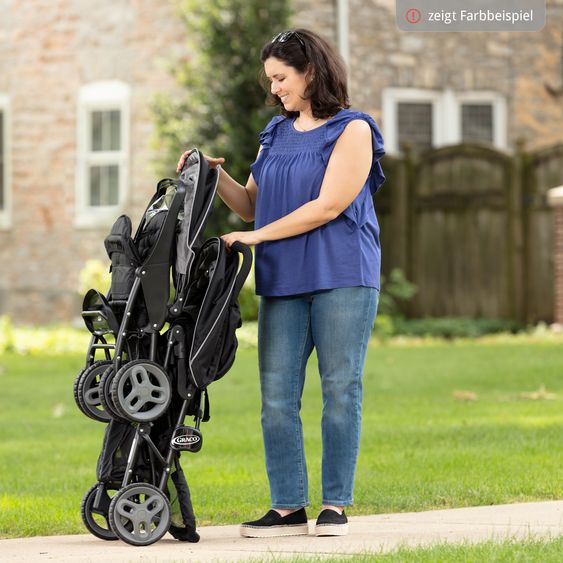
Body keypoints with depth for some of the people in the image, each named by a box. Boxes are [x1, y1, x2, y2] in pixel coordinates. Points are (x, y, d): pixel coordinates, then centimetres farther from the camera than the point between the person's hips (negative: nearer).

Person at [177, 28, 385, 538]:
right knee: (277, 395, -1)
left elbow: (328, 206, -11)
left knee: (341, 390, -3)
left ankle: (335, 505, 2)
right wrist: (214, 175, 5)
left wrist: (257, 236, -9)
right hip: (283, 282, 6)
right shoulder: (276, 135, 18)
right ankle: (288, 508, 2)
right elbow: (252, 205, 22)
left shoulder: (352, 130, -2)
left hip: (341, 277, -6)